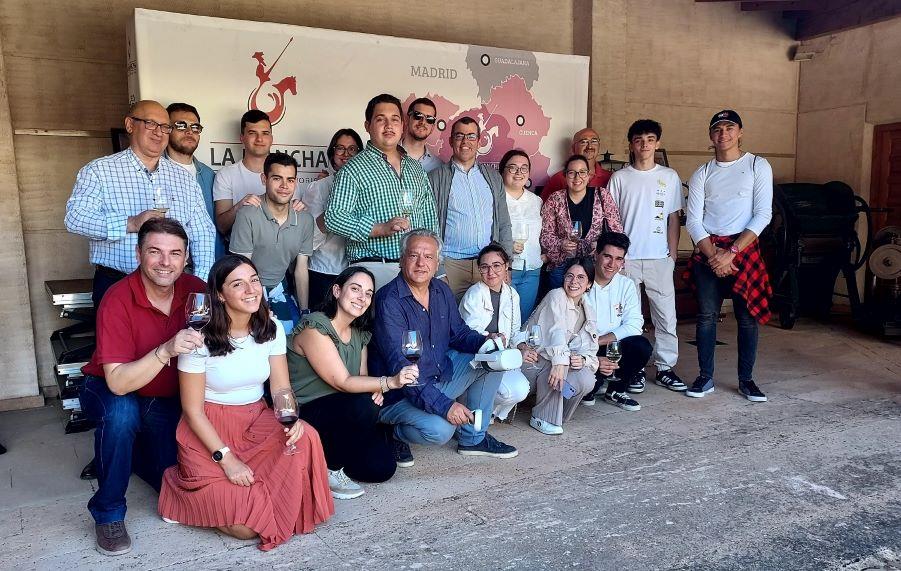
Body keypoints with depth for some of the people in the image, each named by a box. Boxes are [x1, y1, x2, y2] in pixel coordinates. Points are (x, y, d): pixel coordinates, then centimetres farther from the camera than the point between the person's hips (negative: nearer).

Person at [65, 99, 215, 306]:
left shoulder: (184, 178, 15)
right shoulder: (98, 171, 4)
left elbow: (203, 233, 13)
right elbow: (75, 218, -9)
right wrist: (131, 224, -21)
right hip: (116, 286, -3)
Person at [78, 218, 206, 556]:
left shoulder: (195, 291, -15)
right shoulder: (118, 300, -27)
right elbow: (118, 383, -32)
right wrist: (166, 351, -46)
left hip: (167, 401, 4)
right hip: (110, 393, -3)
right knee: (122, 412, -37)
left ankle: (133, 450, 28)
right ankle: (108, 513, -14)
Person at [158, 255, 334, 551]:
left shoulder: (271, 329, -2)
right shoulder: (201, 338, -16)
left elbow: (281, 387, -1)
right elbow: (193, 410, -11)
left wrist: (290, 418, -24)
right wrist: (226, 458, -17)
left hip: (257, 421, 5)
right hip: (209, 430, -4)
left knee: (305, 437, -29)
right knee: (246, 527, -17)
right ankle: (194, 495, 15)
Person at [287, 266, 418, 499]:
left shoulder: (360, 334, 7)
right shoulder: (314, 328, -18)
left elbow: (362, 377, 9)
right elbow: (343, 383, -23)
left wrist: (376, 389, -15)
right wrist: (390, 382, -34)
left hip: (341, 414, 7)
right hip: (305, 415, -7)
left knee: (382, 468, -8)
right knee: (363, 406, -33)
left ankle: (330, 454, 16)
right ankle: (329, 470, -11)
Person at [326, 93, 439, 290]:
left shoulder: (416, 168, 18)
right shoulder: (355, 169, -1)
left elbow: (430, 220, 20)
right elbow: (333, 218, -10)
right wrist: (382, 229, -18)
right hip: (374, 267, -5)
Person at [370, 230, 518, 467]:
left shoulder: (442, 291, 3)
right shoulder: (389, 301, -21)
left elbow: (459, 333, 13)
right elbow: (399, 366, -27)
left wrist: (485, 342, -12)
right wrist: (443, 405, -33)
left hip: (440, 377, 8)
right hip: (399, 393, -8)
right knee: (439, 429, -33)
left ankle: (473, 438, 9)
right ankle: (396, 434, 2)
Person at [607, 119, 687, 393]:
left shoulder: (670, 176, 7)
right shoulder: (619, 178, 4)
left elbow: (674, 219, 8)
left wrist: (672, 255, 1)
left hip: (659, 258, 1)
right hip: (626, 258, -1)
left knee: (666, 315, 2)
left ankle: (665, 368, 13)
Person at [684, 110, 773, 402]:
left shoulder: (758, 166, 1)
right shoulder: (702, 173, 8)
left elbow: (763, 215, -6)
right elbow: (693, 221, 3)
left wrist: (731, 253, -13)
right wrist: (713, 255, -10)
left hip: (744, 249, -1)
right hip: (708, 251, 2)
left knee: (747, 318, 2)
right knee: (706, 316, 2)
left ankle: (746, 380, 14)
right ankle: (705, 378, 12)